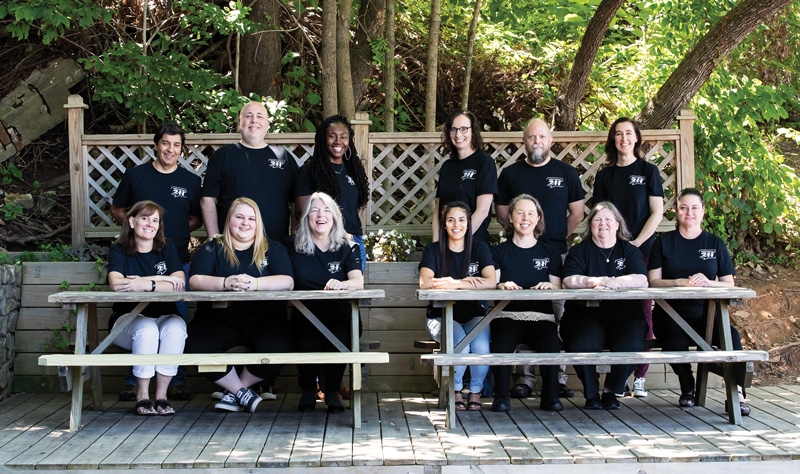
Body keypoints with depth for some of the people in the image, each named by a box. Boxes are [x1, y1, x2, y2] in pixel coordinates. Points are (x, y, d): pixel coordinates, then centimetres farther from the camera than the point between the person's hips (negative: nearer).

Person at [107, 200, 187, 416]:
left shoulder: (167, 249, 8)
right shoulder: (118, 251, 4)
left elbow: (180, 285, -9)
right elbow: (116, 284, -17)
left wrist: (146, 284, -25)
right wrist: (162, 280, -17)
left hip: (165, 316, 2)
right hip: (128, 319, -1)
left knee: (175, 327, -31)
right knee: (147, 329, -34)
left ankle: (162, 394, -22)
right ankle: (142, 396, -19)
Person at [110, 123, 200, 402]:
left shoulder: (190, 181, 11)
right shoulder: (135, 175, 8)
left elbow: (198, 219, 18)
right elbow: (117, 210, 16)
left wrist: (176, 230, 2)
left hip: (178, 260, 1)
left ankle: (177, 381, 8)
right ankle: (133, 382, 7)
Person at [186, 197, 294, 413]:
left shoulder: (273, 249, 11)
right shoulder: (212, 248, 11)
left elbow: (288, 282, -7)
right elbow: (195, 281, -6)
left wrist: (255, 283, -26)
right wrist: (225, 283, -26)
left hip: (263, 320, 0)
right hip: (217, 319, 0)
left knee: (277, 348, -31)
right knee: (197, 347, -30)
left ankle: (233, 390, -1)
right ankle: (244, 394, -6)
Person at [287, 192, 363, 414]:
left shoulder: (347, 248, 8)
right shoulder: (295, 248, 11)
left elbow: (358, 281, -8)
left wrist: (341, 284, -29)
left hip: (339, 312, 0)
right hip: (306, 312, 0)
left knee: (338, 339, -32)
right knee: (307, 346, -30)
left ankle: (332, 391, -3)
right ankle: (308, 390, 4)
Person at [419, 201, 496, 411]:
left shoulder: (480, 249, 6)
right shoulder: (433, 250, 4)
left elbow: (491, 282, -12)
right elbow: (425, 282, -14)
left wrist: (454, 284, -23)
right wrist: (464, 281, -18)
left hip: (475, 315, 1)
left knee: (481, 347, -30)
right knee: (460, 344, -32)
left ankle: (475, 391, -2)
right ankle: (455, 391, -5)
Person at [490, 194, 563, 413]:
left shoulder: (550, 253, 18)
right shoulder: (499, 251, 16)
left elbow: (559, 289, 11)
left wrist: (550, 286, -12)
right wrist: (502, 286, -19)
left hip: (541, 317, 1)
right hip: (508, 315, 0)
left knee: (551, 343, -33)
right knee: (501, 344, -34)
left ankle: (550, 397, -15)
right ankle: (501, 396, -17)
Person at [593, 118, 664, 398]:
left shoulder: (648, 171, 5)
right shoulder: (604, 176, 13)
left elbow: (657, 213, 0)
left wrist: (635, 243, -9)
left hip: (643, 250, -2)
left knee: (642, 311, -3)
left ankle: (640, 376, 1)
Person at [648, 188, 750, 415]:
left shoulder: (715, 243, 15)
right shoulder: (664, 242, 11)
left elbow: (729, 285, 9)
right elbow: (654, 282, 2)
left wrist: (707, 282, -12)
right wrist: (682, 282, -15)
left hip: (706, 314, 1)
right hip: (671, 315, -1)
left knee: (731, 336, -32)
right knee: (676, 342, -34)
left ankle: (737, 394, -19)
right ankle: (687, 390, -6)